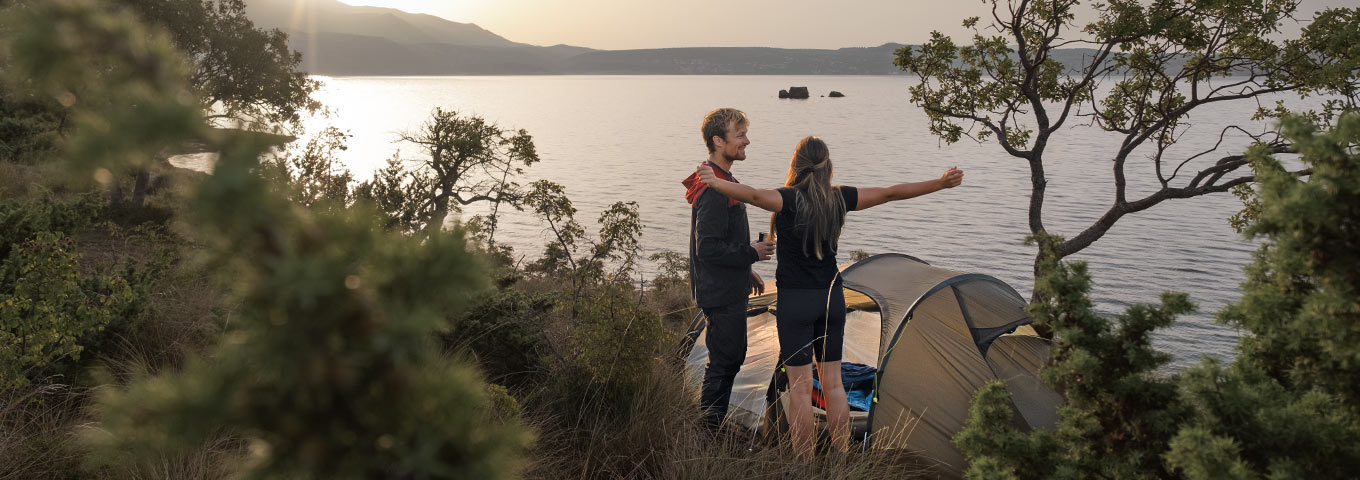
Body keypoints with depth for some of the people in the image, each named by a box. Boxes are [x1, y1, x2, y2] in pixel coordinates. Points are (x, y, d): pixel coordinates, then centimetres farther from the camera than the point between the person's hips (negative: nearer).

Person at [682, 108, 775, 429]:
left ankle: (714, 426, 30)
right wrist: (752, 253, -17)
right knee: (724, 360, -1)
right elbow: (708, 248, -27)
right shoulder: (714, 190, -23)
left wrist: (747, 271, 23)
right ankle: (709, 426, 11)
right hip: (721, 293, -11)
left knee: (732, 355, 18)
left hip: (729, 288, 11)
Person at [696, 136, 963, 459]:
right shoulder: (840, 199, -1)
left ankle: (805, 464, 7)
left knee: (800, 386, 2)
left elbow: (754, 195, -34)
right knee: (833, 382, 14)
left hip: (795, 301, -5)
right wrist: (940, 183, 13)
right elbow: (891, 193, 4)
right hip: (833, 298, 5)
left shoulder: (789, 200, -14)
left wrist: (716, 182, -45)